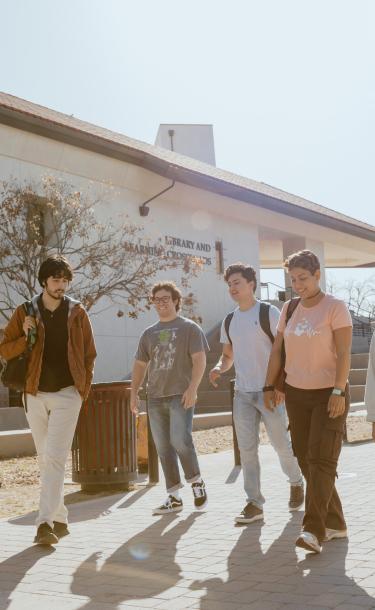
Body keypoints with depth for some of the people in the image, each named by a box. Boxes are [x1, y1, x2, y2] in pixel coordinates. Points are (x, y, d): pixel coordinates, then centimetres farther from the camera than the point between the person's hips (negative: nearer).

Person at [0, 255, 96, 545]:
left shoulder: (77, 312, 2)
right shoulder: (25, 312, 4)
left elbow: (89, 354, 8)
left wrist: (84, 389, 1)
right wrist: (26, 337, -14)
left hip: (67, 393, -3)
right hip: (36, 394, 3)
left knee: (55, 458, -14)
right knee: (46, 460, 10)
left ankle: (45, 523, -16)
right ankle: (60, 520, 22)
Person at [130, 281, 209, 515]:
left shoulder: (189, 328, 3)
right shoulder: (149, 333, 17)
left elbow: (199, 360, -5)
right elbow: (140, 365, 21)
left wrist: (192, 388, -17)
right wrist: (134, 393, 11)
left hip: (181, 395, -5)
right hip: (156, 398, 5)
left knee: (180, 440, -19)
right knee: (163, 449, 5)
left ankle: (196, 481, 4)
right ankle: (174, 497, 12)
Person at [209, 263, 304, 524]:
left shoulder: (268, 313, -5)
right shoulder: (229, 321, 12)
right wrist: (219, 368, -3)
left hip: (269, 391, -5)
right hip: (242, 393, 5)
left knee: (282, 444, 5)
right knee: (247, 449, 1)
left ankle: (297, 483, 32)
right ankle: (254, 503, 6)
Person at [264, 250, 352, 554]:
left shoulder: (335, 307, -8)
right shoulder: (289, 309, 8)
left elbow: (344, 353, -15)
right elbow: (277, 351, 12)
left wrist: (338, 391, -22)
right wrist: (270, 386, 8)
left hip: (329, 393, -6)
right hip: (296, 393, 6)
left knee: (321, 459, -13)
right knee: (306, 459, 5)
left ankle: (314, 531, -18)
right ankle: (335, 524, 16)